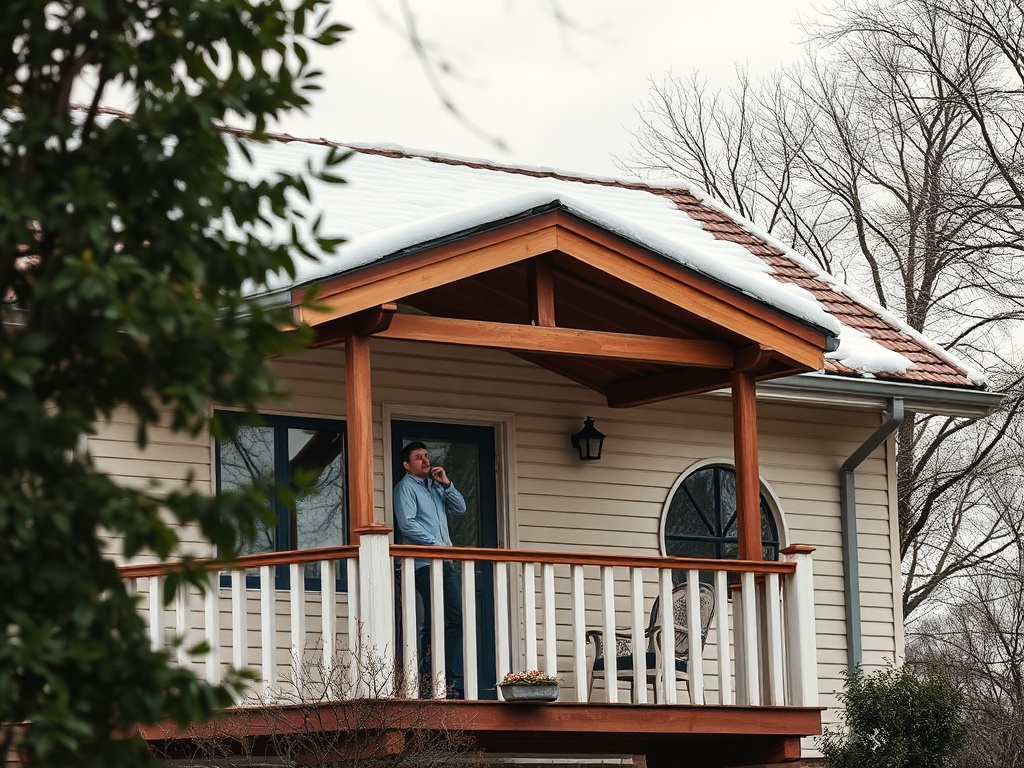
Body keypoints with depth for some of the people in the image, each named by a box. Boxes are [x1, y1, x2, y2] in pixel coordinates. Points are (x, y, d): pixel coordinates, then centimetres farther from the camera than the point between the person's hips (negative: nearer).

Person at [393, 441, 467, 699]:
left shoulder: (435, 486, 23)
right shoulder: (406, 487, 0)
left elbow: (460, 508, 17)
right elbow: (407, 524, -11)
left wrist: (447, 484, 6)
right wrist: (434, 543, -14)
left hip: (445, 561, 8)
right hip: (424, 562, -8)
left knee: (457, 617, 1)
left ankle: (455, 684, 1)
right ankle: (428, 683, -7)